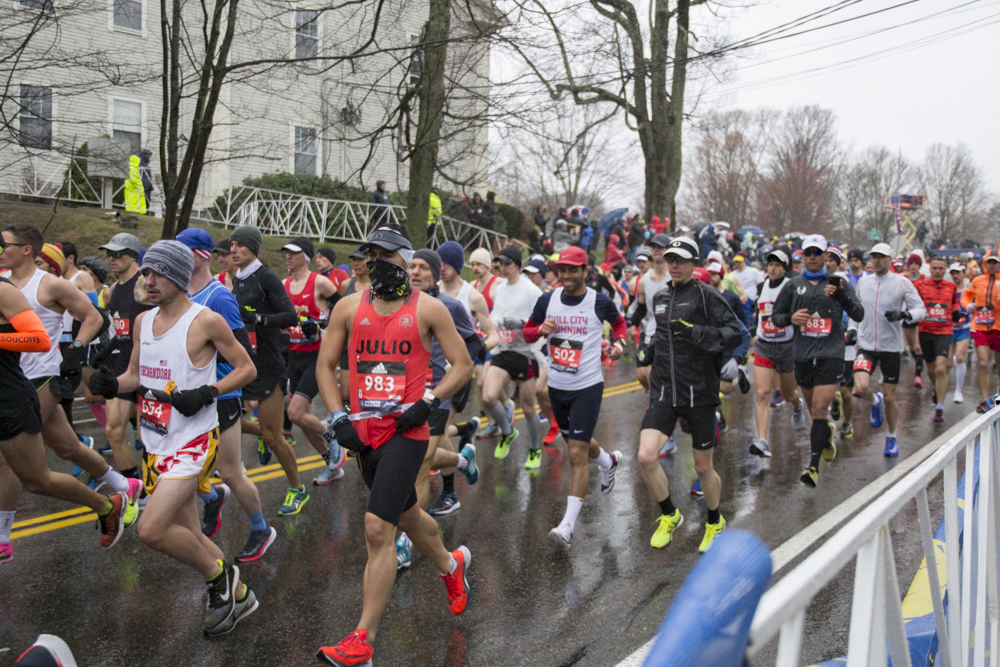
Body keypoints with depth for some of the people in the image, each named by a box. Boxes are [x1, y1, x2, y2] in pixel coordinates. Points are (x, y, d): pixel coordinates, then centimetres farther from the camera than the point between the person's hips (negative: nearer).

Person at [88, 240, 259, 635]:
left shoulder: (206, 321, -11)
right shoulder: (143, 321, 9)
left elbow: (246, 369, -6)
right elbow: (136, 376, 18)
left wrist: (206, 393, -19)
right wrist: (112, 384, -3)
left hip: (194, 439, -7)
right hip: (156, 441, 8)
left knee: (151, 530, -18)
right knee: (186, 537, 13)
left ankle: (218, 575, 6)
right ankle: (238, 595, 31)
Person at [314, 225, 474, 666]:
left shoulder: (428, 308, -3)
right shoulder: (349, 307, 5)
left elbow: (462, 365, 1)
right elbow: (325, 366, 9)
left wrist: (428, 403, -12)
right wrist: (339, 418, -1)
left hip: (407, 432, -5)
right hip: (364, 432, 5)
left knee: (378, 528, -13)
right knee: (407, 517, 22)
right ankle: (451, 566, 52)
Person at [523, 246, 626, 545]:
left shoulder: (601, 303, -6)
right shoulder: (547, 300, 1)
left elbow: (619, 322, 15)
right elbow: (526, 332, 11)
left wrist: (620, 343, -4)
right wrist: (541, 329, -11)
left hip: (587, 386, -5)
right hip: (557, 386, 5)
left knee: (577, 455, -10)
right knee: (576, 444, 23)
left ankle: (568, 523, -6)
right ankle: (609, 461, 56)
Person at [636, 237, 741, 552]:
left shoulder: (706, 295, -6)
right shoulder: (660, 297, 12)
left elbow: (735, 333, -14)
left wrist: (697, 333, -27)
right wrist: (651, 351, 12)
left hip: (699, 393, -4)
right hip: (664, 393, 4)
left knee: (703, 467, 7)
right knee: (646, 457, -12)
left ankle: (714, 523, 36)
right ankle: (669, 515, 15)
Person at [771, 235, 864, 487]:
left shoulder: (837, 283, 5)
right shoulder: (793, 285, 9)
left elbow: (859, 315, -1)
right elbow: (775, 315, 11)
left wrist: (841, 296, -18)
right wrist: (790, 318, -11)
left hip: (830, 354, -3)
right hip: (803, 355, 3)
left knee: (819, 410, -14)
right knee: (813, 410, 16)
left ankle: (813, 466, -11)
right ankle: (827, 434, 48)